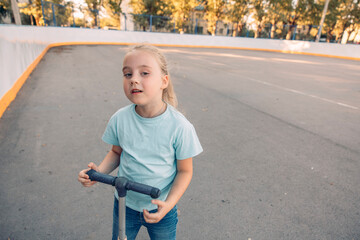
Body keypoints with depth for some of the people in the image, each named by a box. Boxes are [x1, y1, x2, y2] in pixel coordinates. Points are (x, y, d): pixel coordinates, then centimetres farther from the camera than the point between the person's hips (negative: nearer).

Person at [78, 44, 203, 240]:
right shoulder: (119, 119, -16)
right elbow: (116, 152, 2)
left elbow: (184, 171, -13)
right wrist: (99, 171, -15)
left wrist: (168, 204, -24)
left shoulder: (180, 127, -25)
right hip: (124, 204, 3)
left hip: (161, 209, -2)